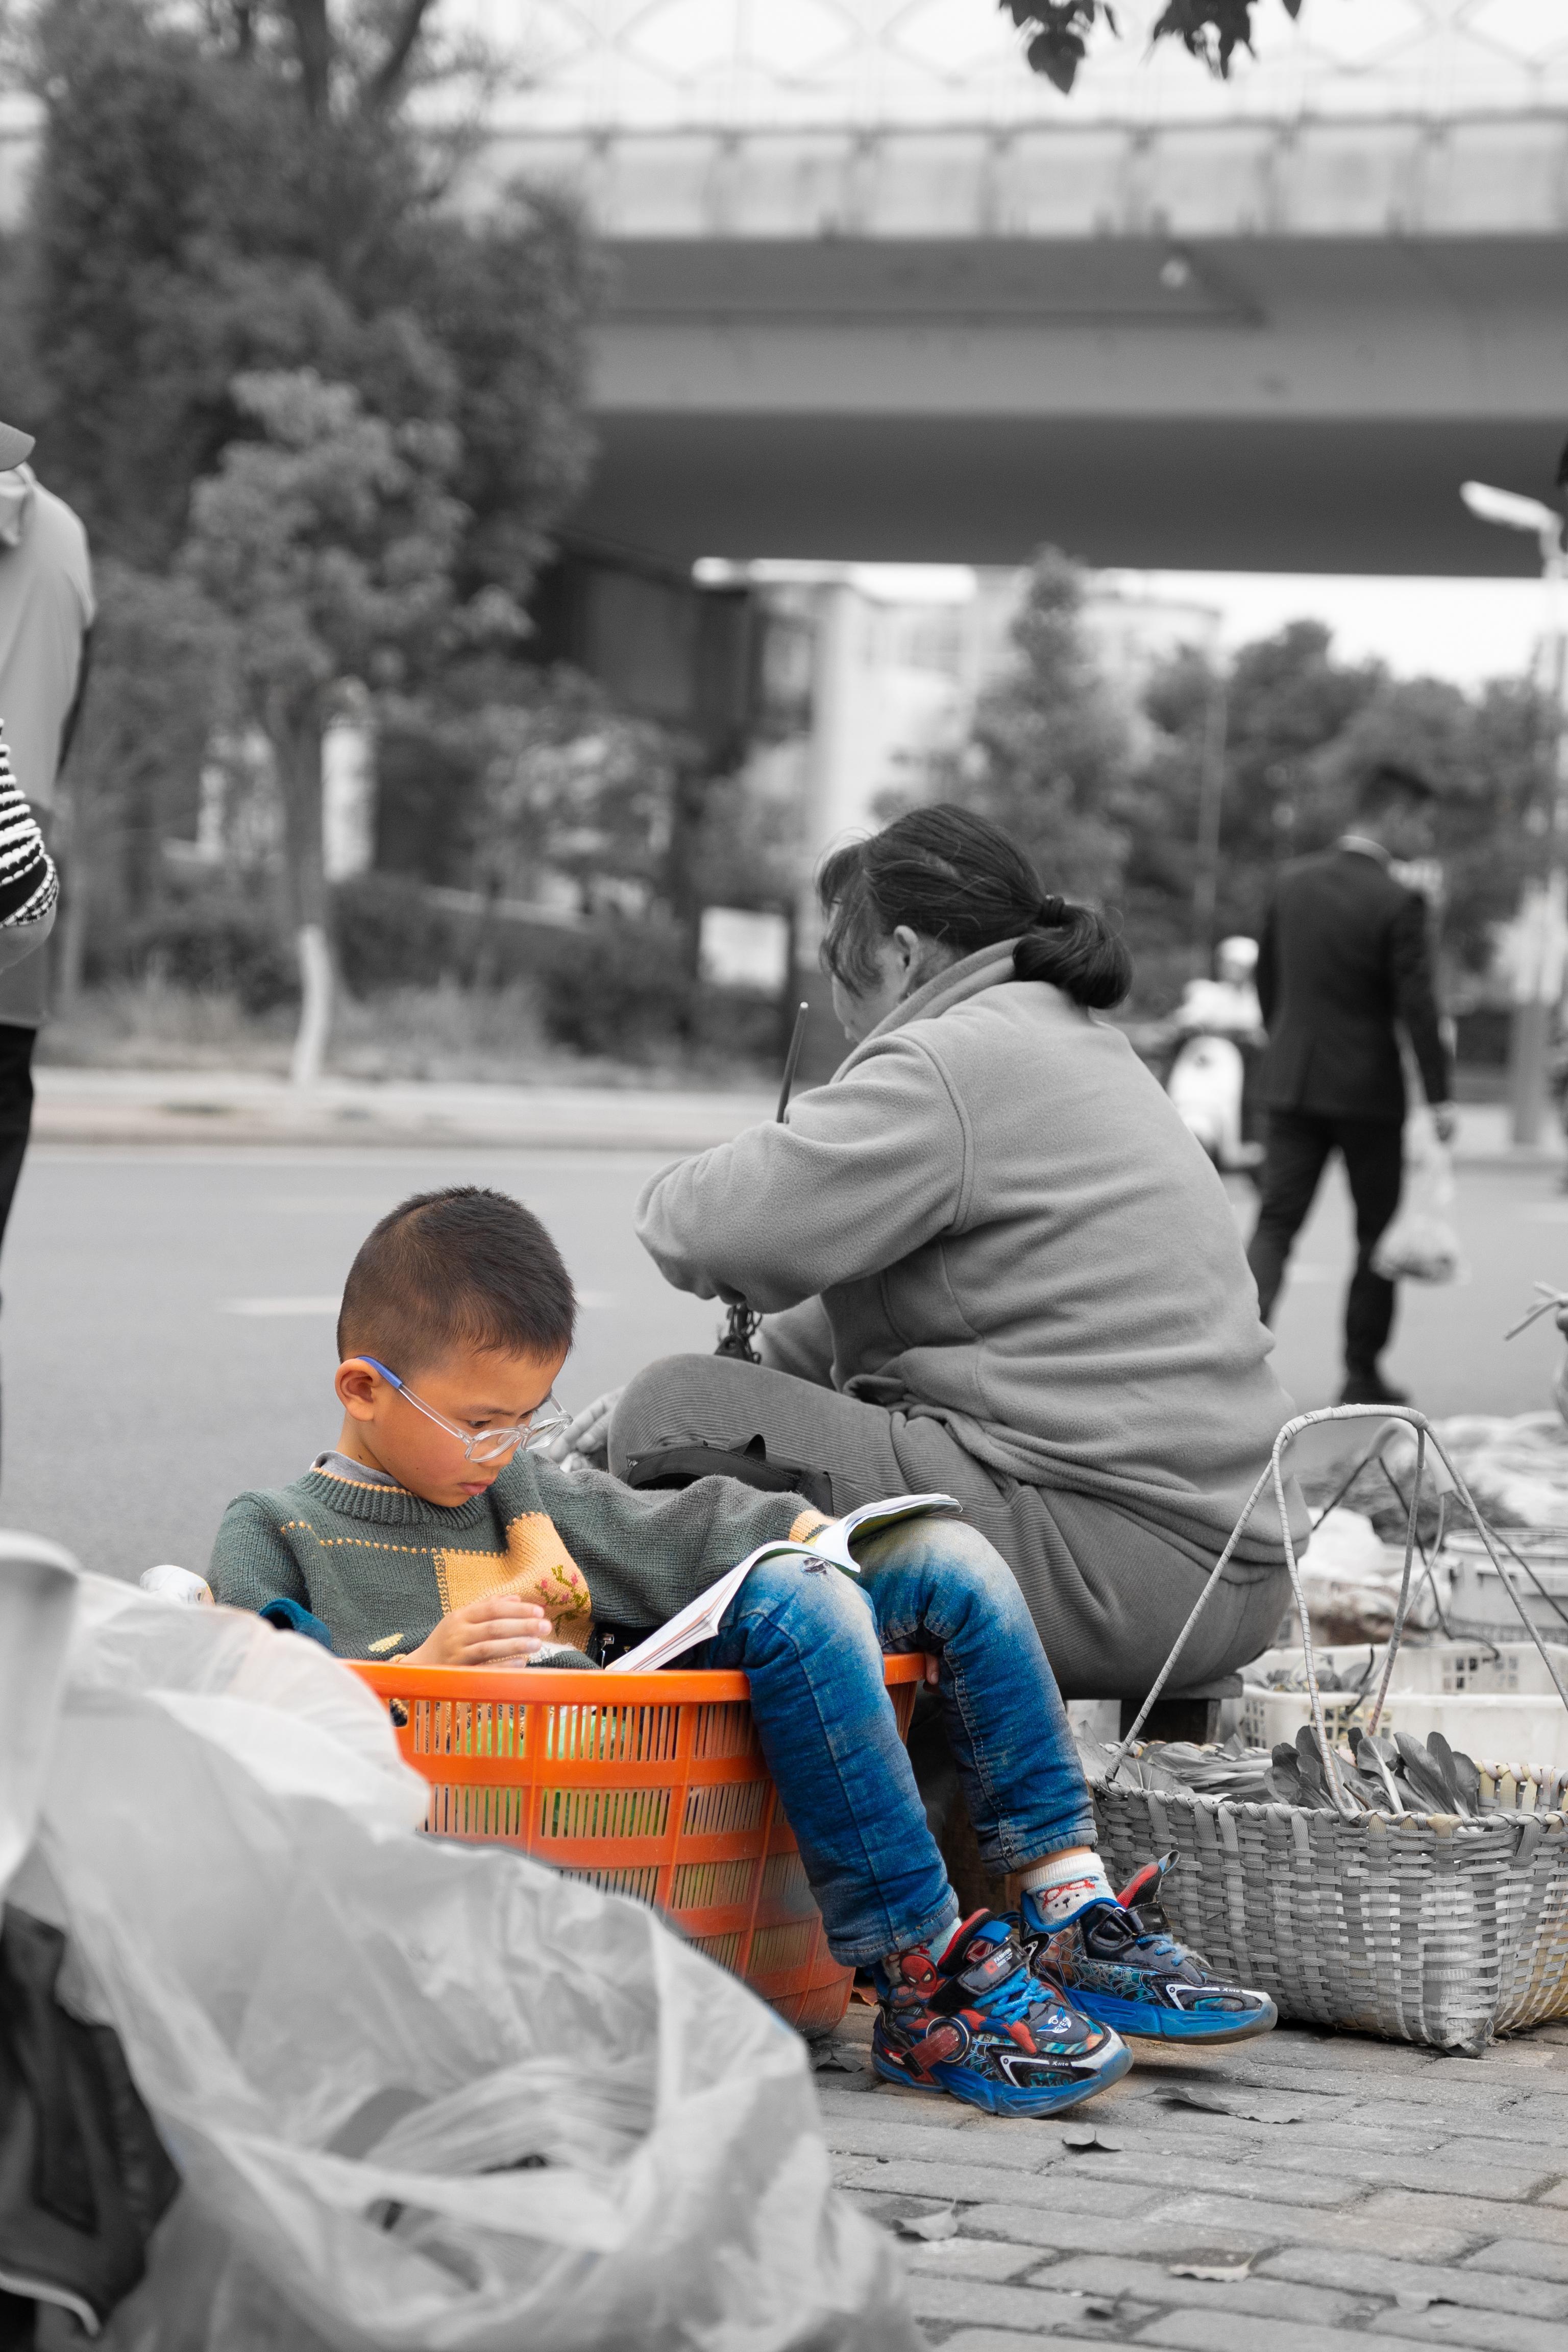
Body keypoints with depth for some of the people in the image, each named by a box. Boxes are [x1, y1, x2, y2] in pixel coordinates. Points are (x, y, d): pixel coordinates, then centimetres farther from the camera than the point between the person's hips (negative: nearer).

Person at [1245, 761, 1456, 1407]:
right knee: (1378, 1232, 10)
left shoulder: (1293, 882, 4)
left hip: (1293, 1082, 4)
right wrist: (1439, 1096, -10)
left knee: (1276, 1222, 2)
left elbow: (1267, 976, 14)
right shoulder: (1397, 903, -14)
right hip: (1368, 1088, -4)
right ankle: (1362, 1376, 15)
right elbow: (1416, 1006, -16)